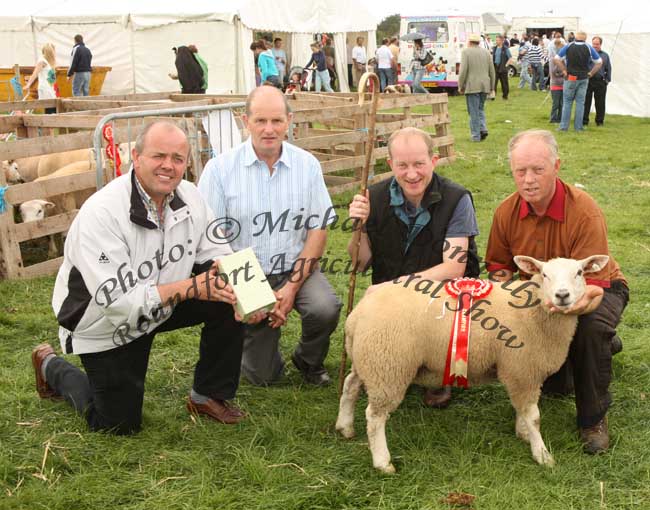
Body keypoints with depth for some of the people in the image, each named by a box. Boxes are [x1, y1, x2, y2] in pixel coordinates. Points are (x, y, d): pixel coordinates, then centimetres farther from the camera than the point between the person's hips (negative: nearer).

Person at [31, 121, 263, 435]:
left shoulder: (189, 197, -11)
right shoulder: (101, 212, -30)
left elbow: (216, 255, -5)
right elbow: (116, 300, -34)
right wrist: (189, 287, -37)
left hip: (159, 307, 5)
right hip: (106, 326, -5)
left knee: (228, 301, -17)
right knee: (121, 425, 3)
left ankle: (208, 396, 2)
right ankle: (53, 368, 28)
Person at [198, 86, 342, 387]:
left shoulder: (307, 165, -4)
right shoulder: (220, 168, -10)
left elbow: (318, 230, -3)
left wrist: (292, 286, -12)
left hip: (296, 268, 2)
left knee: (326, 309, -30)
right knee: (263, 375, -3)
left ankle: (309, 361, 5)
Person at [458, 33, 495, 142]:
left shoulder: (466, 52, -5)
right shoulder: (486, 52, 10)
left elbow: (463, 70, -12)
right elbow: (492, 71, 10)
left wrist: (460, 86, -4)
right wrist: (492, 87, 17)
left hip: (471, 86, -5)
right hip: (484, 86, 5)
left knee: (474, 111, 0)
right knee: (480, 108, 19)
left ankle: (476, 136, 0)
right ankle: (483, 129, 2)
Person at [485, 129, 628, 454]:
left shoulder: (585, 213, -30)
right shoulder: (507, 212, -14)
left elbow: (592, 285, -32)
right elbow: (499, 268, 1)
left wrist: (581, 302, -56)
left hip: (599, 289, -4)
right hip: (540, 291, 4)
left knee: (592, 326, -38)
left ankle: (593, 418, -17)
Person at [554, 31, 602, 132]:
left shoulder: (568, 47, -3)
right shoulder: (589, 48, -1)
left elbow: (556, 59, -3)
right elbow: (599, 62, 2)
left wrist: (564, 71, 0)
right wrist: (590, 73, 6)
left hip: (570, 78, -1)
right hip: (583, 79, 1)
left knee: (567, 102, 6)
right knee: (580, 102, 6)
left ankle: (564, 126, 3)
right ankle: (578, 126, 7)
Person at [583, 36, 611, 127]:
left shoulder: (605, 55, 12)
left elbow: (608, 69, 14)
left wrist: (607, 80, 6)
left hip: (600, 82, 1)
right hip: (587, 81, -1)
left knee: (600, 103, 6)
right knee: (586, 102, 2)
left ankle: (600, 121, 16)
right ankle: (584, 121, 8)